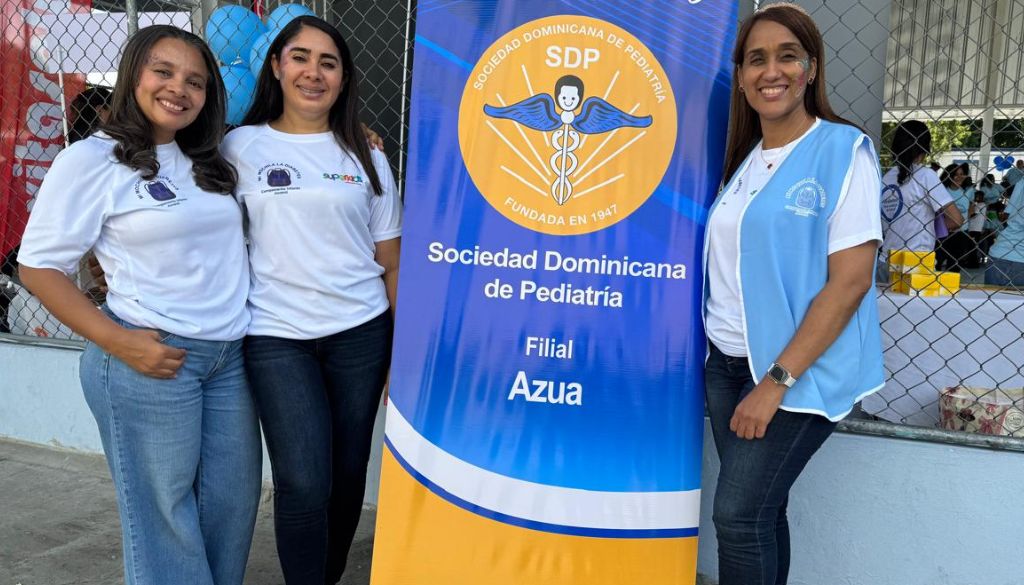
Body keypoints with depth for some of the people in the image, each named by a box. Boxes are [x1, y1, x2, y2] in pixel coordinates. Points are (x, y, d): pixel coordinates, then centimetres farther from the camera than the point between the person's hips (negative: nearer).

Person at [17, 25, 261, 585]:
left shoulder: (207, 161, 11)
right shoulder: (90, 160, -6)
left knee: (233, 502, 13)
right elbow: (38, 267, -7)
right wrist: (117, 342, -16)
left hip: (229, 355, 6)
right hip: (149, 358, -6)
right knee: (164, 509, 5)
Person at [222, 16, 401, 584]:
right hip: (275, 336, -1)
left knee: (347, 475, 9)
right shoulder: (240, 147, 4)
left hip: (361, 333, 2)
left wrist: (404, 352, 6)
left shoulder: (364, 155, 7)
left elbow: (390, 259, 8)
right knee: (304, 482, -8)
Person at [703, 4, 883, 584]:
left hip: (799, 369, -5)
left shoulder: (844, 151, -8)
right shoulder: (743, 160, 11)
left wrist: (776, 381, -18)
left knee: (739, 514, -7)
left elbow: (851, 280, -14)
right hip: (726, 361, 6)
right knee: (758, 510, 9)